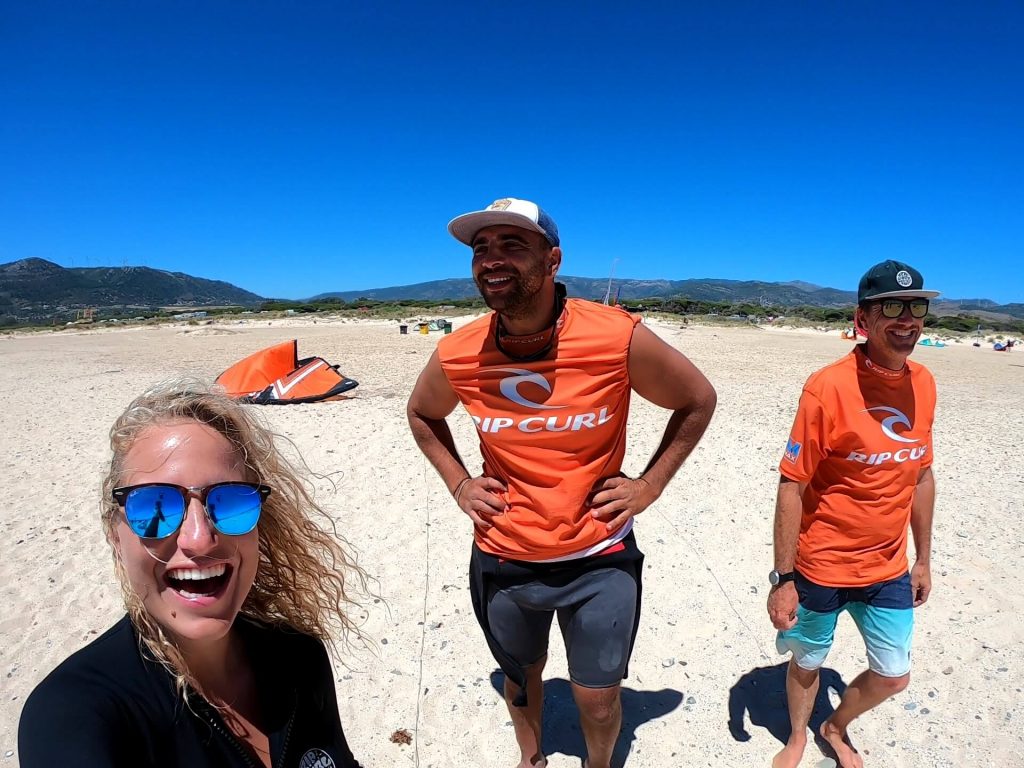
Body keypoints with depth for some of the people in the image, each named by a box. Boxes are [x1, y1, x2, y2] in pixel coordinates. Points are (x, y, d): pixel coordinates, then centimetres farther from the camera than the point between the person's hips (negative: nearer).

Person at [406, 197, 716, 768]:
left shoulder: (619, 339, -21)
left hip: (600, 558, -2)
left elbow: (699, 401, -3)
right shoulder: (457, 356, -13)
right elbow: (422, 415, 10)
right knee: (521, 676, 27)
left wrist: (650, 485, -7)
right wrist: (459, 483, -1)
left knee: (599, 702, 17)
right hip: (502, 560, 3)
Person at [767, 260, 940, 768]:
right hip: (822, 568, -5)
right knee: (807, 662, 17)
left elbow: (921, 476, 8)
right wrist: (782, 579, -17)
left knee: (893, 676, 18)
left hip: (888, 569, 5)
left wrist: (923, 559, 13)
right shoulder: (828, 387, -22)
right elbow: (791, 487, -19)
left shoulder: (923, 384, -3)